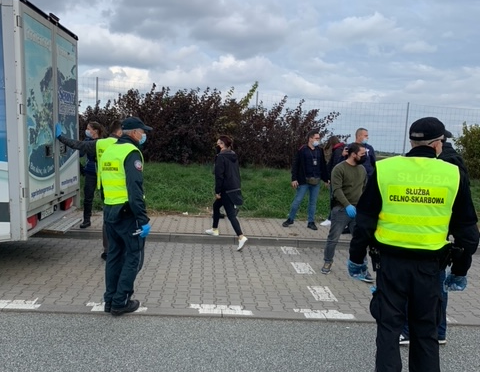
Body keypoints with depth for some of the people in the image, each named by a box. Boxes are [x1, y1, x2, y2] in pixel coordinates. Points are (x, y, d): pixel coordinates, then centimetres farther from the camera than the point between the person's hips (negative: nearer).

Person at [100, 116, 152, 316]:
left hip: (109, 211, 8)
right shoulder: (131, 152, -14)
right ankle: (120, 302, 5)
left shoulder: (108, 151, 13)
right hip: (126, 213, -8)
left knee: (114, 255, 15)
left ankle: (110, 300, 21)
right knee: (133, 257, 2)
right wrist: (143, 219, -22)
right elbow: (135, 189, -22)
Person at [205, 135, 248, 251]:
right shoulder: (233, 156, 12)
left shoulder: (221, 157, -14)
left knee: (231, 214, -8)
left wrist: (217, 191, -12)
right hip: (235, 188, 9)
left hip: (227, 190, -9)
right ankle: (215, 229, 36)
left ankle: (241, 237, -18)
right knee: (216, 205, 25)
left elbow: (219, 175, -18)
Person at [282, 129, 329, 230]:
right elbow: (295, 165, -7)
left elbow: (323, 165, 12)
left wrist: (325, 179, 13)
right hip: (304, 180, -4)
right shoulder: (302, 150, -8)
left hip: (316, 181, 4)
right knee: (297, 200, 2)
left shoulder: (320, 150, 7)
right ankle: (290, 219, 17)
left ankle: (311, 222, 18)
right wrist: (294, 179, -12)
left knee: (313, 202, 9)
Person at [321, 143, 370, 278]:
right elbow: (336, 190, -19)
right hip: (341, 209, -5)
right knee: (333, 239, 5)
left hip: (358, 210, 5)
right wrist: (347, 205, -29)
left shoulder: (362, 169, 9)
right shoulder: (339, 168, -10)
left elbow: (365, 189, 16)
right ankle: (328, 262, 25)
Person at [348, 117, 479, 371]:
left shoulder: (384, 169, -4)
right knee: (425, 331, 17)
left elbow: (365, 220, -1)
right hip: (428, 264, 1)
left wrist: (356, 257, 9)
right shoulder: (453, 175, -2)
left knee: (388, 326, 10)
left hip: (391, 260, -1)